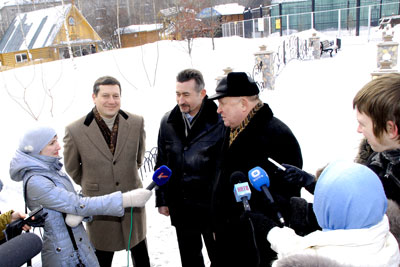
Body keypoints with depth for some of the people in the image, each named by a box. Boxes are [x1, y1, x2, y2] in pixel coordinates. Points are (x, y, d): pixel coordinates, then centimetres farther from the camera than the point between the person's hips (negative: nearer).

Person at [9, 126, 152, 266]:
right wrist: (127, 199, -30)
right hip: (64, 251, -7)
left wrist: (78, 213, -20)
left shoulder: (52, 168, 4)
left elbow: (72, 199, 6)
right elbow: (77, 205, -25)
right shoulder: (35, 182, -22)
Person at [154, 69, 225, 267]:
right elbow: (161, 163, 8)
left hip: (212, 206, -4)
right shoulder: (168, 122, 0)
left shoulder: (220, 121, -16)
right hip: (181, 207, 4)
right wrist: (161, 200, 9)